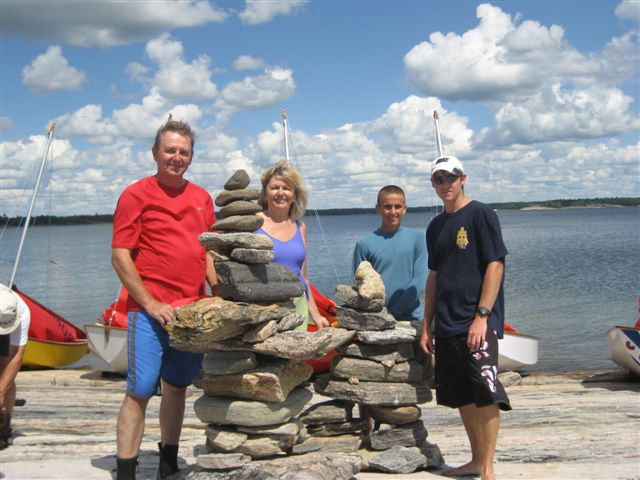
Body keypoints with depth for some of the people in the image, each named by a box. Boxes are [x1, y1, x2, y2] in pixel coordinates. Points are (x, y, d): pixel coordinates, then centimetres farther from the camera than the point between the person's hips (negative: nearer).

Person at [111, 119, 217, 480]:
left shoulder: (202, 198, 11)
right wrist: (151, 303, -13)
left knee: (177, 387, 14)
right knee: (140, 392, -5)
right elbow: (120, 256, -8)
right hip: (150, 311, -5)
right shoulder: (137, 194, -4)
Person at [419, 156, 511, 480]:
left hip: (478, 322, -7)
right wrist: (427, 325, 15)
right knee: (462, 397, 11)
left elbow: (495, 265, -11)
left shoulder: (481, 214, -4)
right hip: (447, 325, 7)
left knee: (485, 392, -11)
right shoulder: (436, 226, 15)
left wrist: (482, 315, -17)